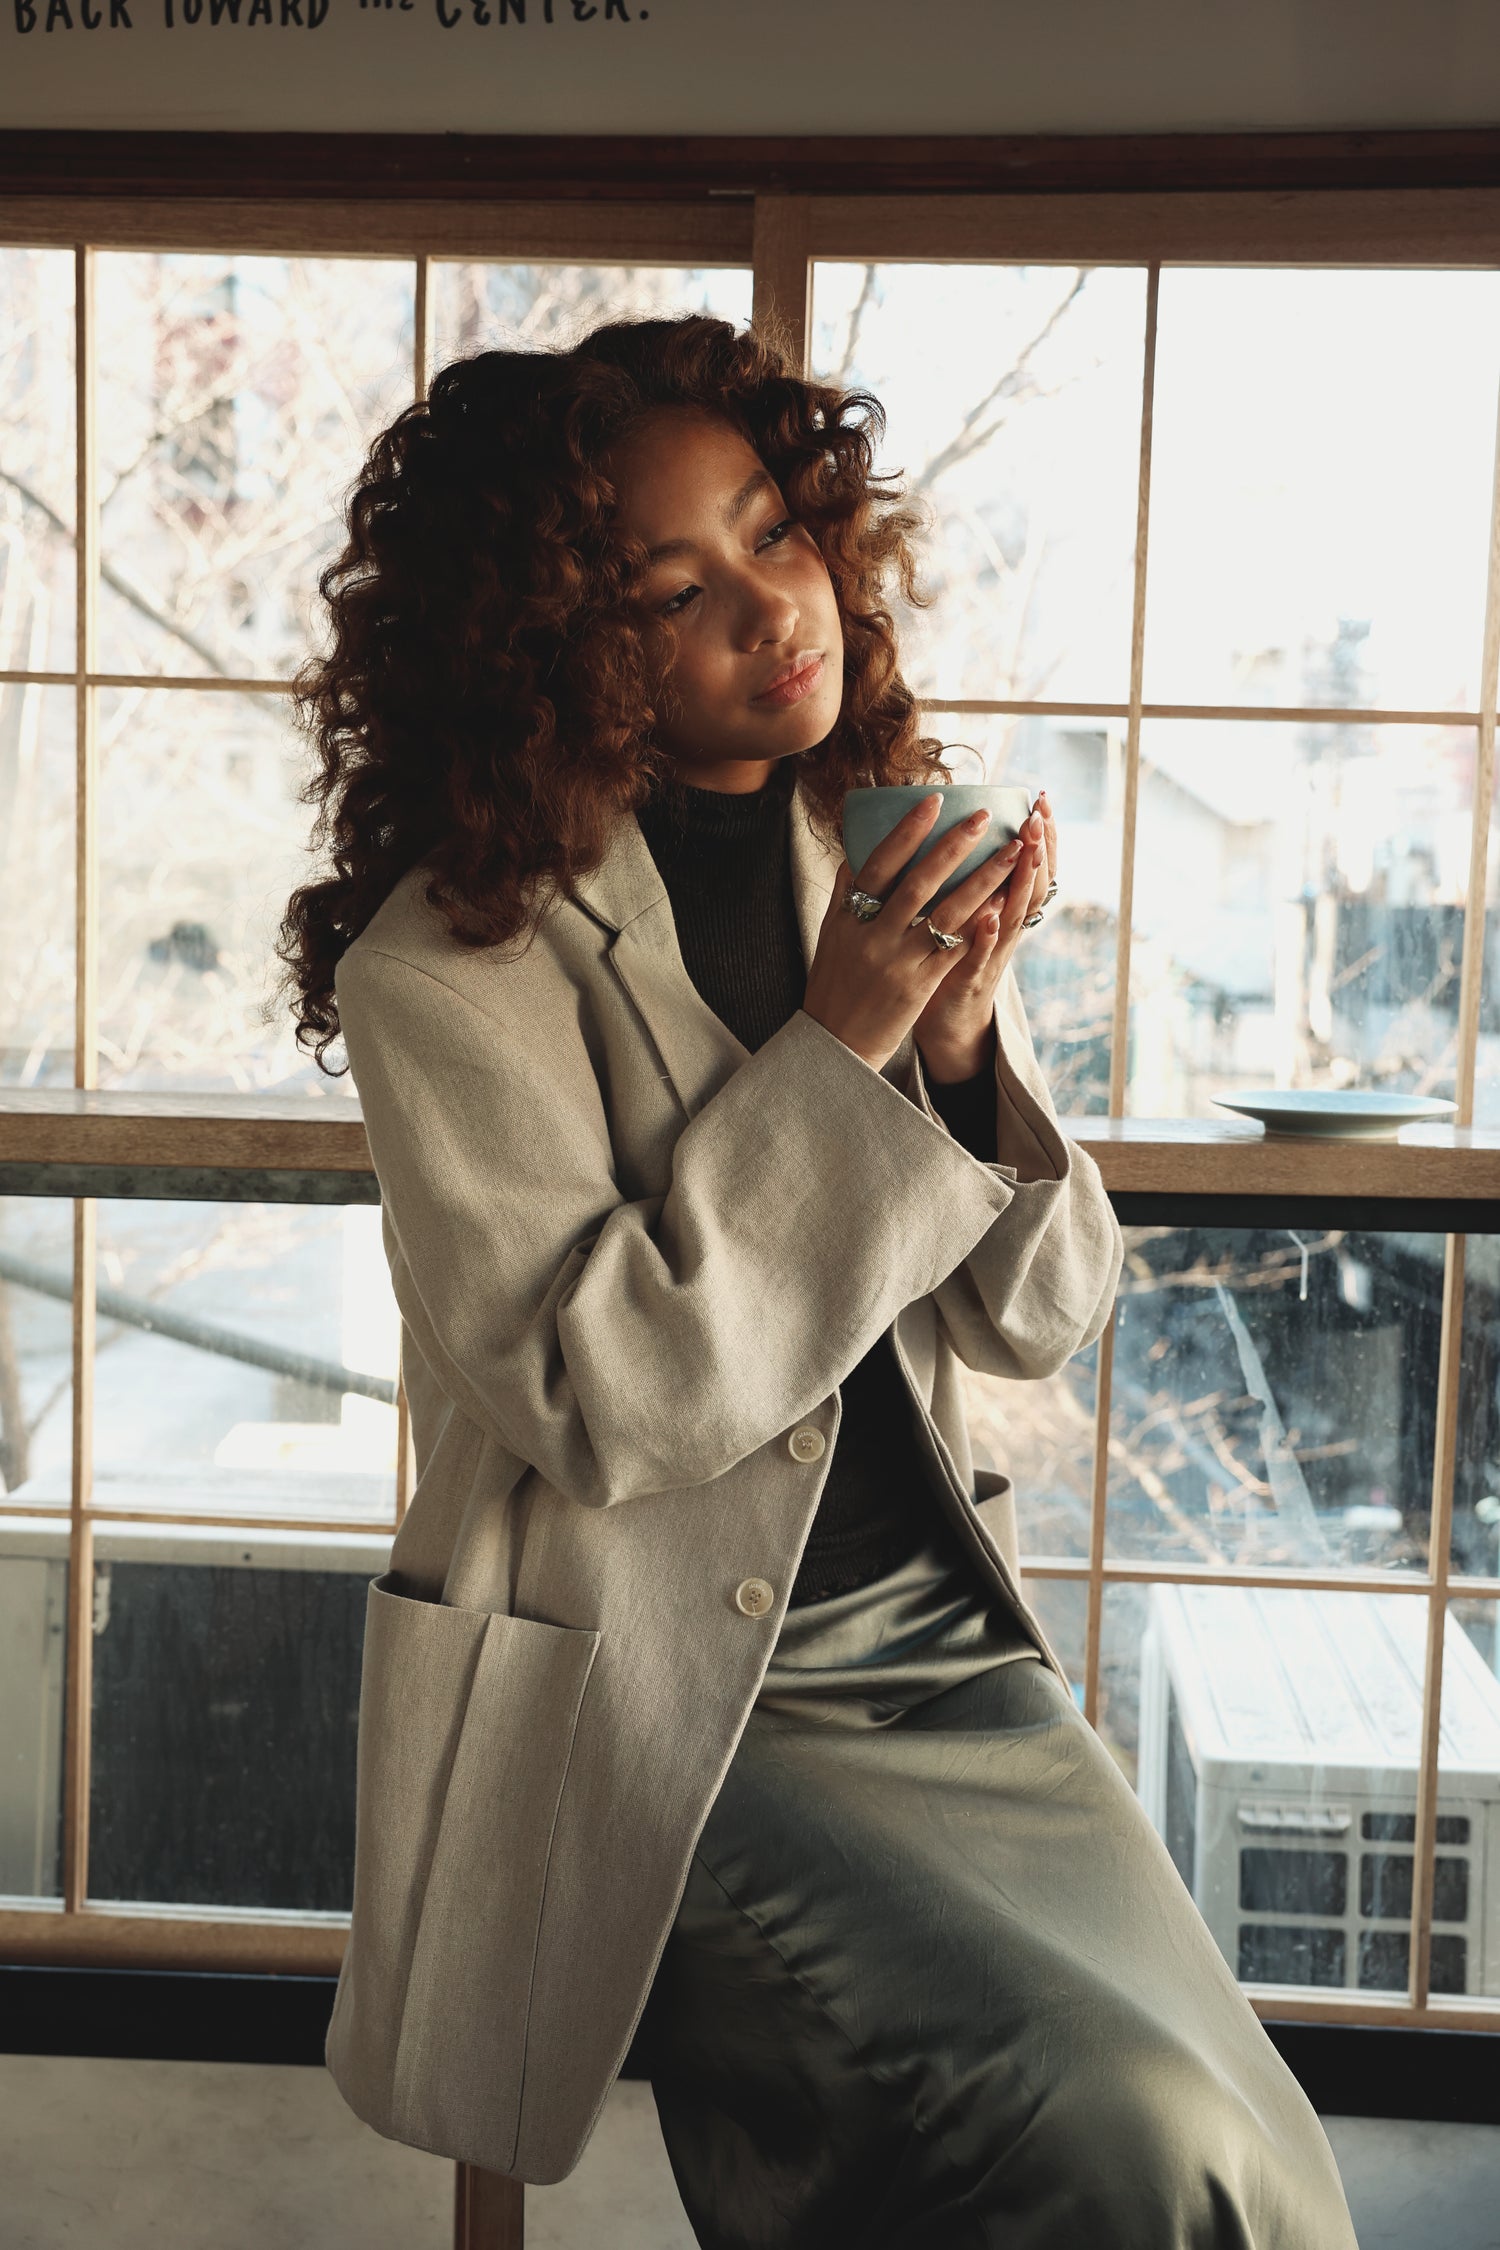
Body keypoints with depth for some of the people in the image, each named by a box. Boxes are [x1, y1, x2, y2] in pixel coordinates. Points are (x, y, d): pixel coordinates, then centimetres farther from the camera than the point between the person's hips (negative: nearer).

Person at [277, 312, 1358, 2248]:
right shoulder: (449, 961, -11)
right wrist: (837, 1048, -20)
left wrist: (962, 1051, -12)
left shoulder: (884, 866, 6)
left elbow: (1039, 1321, 7)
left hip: (951, 1654, 6)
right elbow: (596, 1401, -18)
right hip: (653, 1712, -5)